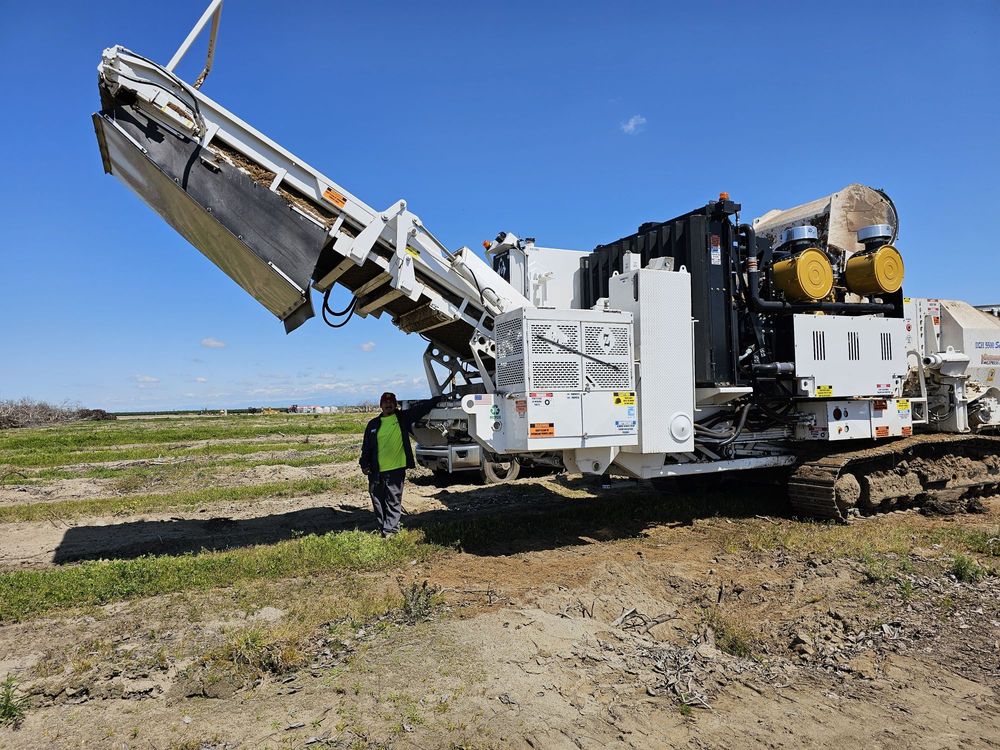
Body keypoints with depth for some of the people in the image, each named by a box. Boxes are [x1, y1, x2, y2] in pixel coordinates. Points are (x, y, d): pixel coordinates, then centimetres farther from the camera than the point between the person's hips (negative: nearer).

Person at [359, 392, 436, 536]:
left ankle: (390, 529, 2)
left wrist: (437, 400, -9)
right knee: (378, 501, 11)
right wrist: (364, 464, 5)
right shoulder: (373, 424, 10)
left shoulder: (403, 418, 4)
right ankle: (381, 527, 24)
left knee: (394, 501, -3)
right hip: (376, 471, 3)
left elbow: (420, 407, -1)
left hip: (396, 469, -3)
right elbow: (366, 447, 12)